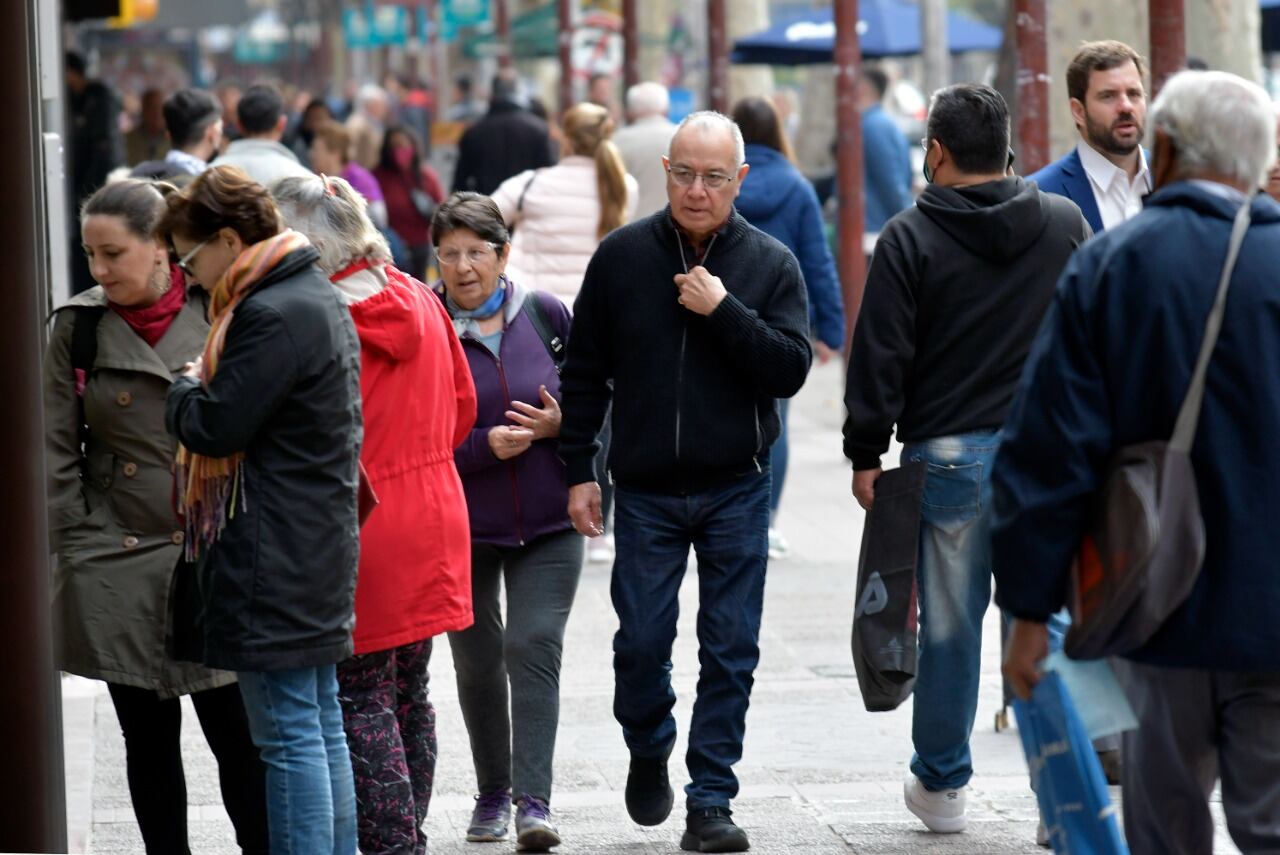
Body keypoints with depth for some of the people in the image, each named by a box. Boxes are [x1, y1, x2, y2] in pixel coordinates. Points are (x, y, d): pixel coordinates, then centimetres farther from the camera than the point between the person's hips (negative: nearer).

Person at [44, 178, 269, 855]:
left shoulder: (216, 317, 0)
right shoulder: (78, 328, 4)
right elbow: (58, 452, 6)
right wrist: (78, 547, 0)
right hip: (120, 567, 1)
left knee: (236, 734, -1)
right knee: (148, 739, 7)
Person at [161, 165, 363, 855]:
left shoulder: (271, 316, -18)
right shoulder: (320, 300, 15)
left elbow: (213, 427, -18)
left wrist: (186, 387, 1)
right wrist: (202, 388, 18)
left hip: (273, 561, -11)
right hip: (319, 546, 11)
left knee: (289, 734, -6)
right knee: (322, 725, 15)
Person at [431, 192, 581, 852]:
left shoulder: (546, 315, 0)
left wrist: (559, 424, -12)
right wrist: (486, 446, -20)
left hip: (547, 524, 0)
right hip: (461, 526, 0)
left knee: (535, 647, -12)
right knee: (477, 659, 10)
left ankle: (534, 801, -15)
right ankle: (492, 792, 27)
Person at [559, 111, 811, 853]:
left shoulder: (771, 264, -1)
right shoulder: (623, 256, 0)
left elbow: (790, 369, -9)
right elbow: (585, 371, 5)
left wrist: (722, 311, -18)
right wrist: (579, 470, 2)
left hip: (737, 490, 0)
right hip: (646, 492, 0)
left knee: (731, 651, 0)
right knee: (642, 642, 0)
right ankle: (650, 753, 28)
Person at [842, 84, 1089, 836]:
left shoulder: (911, 237, -5)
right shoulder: (1066, 224, 5)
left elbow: (881, 356, -6)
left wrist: (866, 454, 1)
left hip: (948, 456, -2)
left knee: (950, 624, 7)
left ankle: (941, 785, 19)